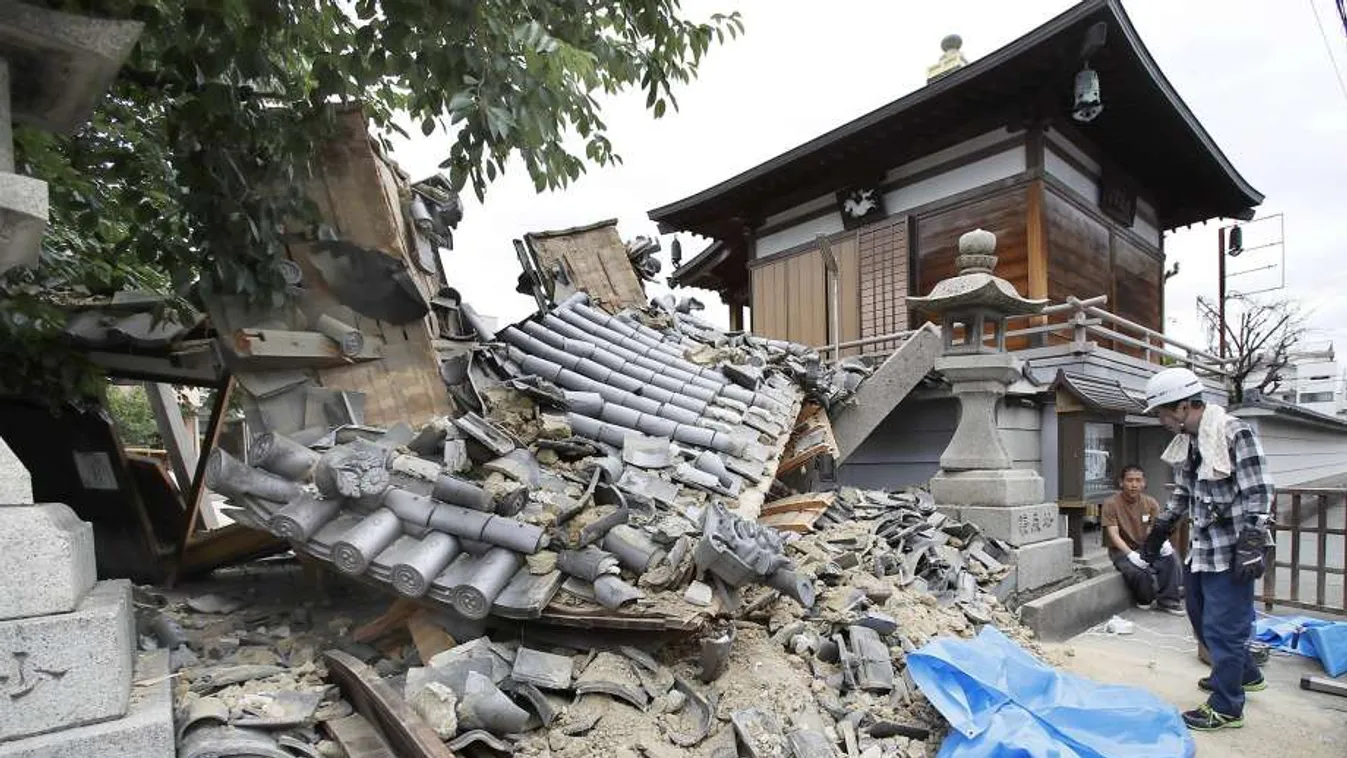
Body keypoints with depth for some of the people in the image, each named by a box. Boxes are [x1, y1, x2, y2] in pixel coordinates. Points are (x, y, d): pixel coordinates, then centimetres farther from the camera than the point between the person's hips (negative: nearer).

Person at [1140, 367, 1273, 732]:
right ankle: (1245, 674, 43)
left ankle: (1226, 707, 16)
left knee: (1223, 626, 1)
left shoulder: (1235, 434, -16)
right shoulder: (1185, 441, 7)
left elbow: (1257, 495, -18)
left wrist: (1250, 547, -22)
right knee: (1201, 618, 21)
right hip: (1200, 548, 9)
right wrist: (1159, 530, 19)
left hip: (1230, 551, -9)